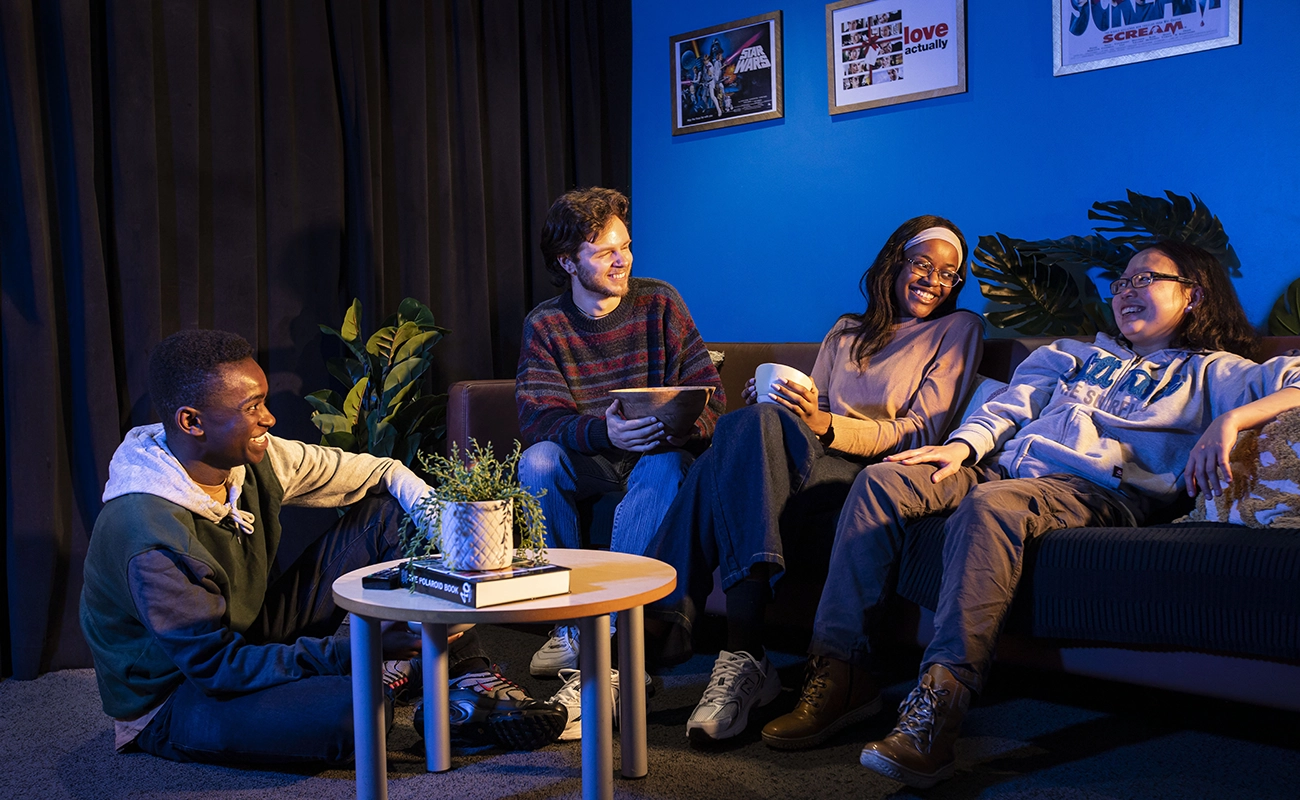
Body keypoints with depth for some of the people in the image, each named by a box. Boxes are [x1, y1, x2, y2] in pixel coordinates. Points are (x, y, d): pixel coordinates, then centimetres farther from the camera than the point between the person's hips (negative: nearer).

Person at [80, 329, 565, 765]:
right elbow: (219, 667, -29)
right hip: (173, 700, -8)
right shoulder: (151, 538, -32)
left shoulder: (253, 460, -11)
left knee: (390, 513, -3)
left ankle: (466, 681, -3)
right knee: (356, 707, -38)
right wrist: (360, 650, -32)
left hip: (247, 636, 8)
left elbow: (383, 474, 0)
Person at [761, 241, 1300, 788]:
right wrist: (962, 445, 4)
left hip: (1095, 489, -6)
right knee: (879, 481, -19)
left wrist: (1230, 420, -18)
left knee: (990, 505, -39)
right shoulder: (1080, 355, 35)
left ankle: (938, 705, -44)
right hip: (1005, 467, 6)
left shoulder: (1208, 371, 19)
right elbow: (1012, 405, 24)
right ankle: (838, 674, -22)